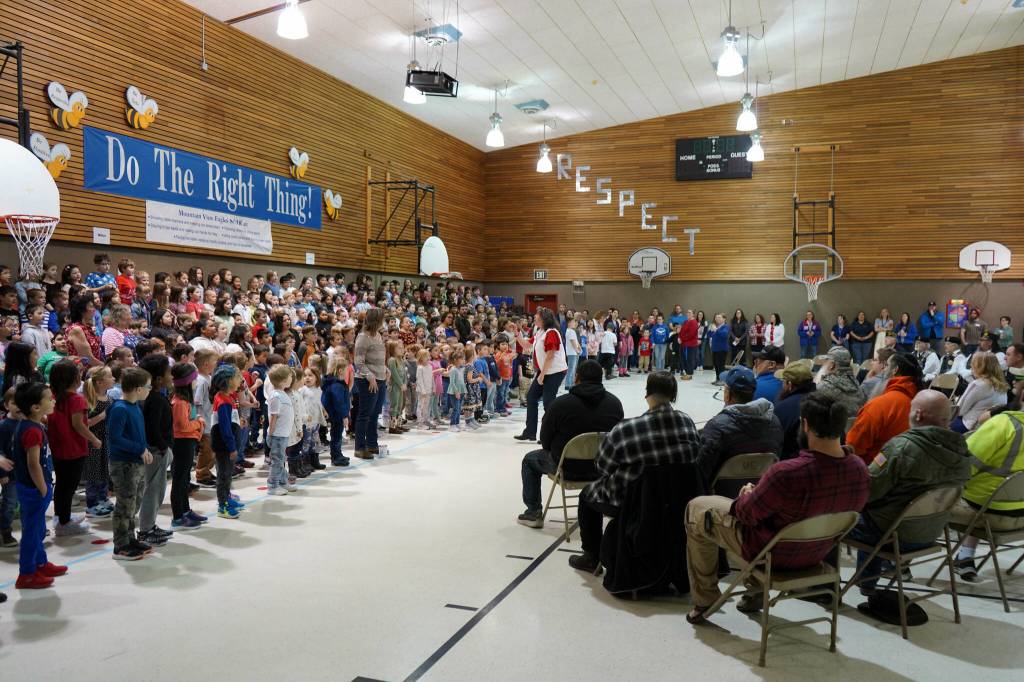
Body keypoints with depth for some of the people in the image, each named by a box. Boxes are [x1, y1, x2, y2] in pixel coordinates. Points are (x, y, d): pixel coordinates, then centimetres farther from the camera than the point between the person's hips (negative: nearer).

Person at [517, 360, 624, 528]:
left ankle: (533, 513, 27)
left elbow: (545, 440, -7)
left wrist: (555, 452, 15)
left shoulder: (560, 403, -18)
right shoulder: (615, 403, -9)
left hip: (567, 469, -3)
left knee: (529, 460, 24)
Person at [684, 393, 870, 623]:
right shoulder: (860, 469, -18)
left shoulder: (786, 473, -38)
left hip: (772, 553, -6)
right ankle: (755, 593, 42)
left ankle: (705, 601, 24)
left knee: (697, 510, 14)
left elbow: (747, 513, -22)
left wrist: (746, 494, 2)